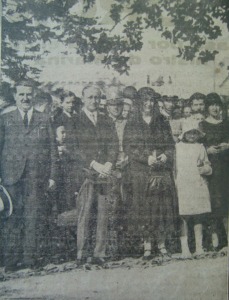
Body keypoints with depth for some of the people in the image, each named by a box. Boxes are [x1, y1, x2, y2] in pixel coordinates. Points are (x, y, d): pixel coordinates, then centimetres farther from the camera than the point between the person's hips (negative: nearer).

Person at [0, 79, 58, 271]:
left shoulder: (44, 120, 12)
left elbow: (52, 149, 8)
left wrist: (52, 176, 1)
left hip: (38, 178, 0)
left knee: (36, 218, 0)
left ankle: (32, 258, 12)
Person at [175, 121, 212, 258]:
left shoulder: (200, 147, 13)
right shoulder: (177, 147, 6)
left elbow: (208, 166, 17)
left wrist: (205, 168, -5)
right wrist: (174, 183, -3)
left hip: (199, 186, 3)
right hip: (182, 186, -2)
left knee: (199, 217, 6)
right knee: (183, 217, -6)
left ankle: (199, 247, 16)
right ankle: (185, 249, -1)